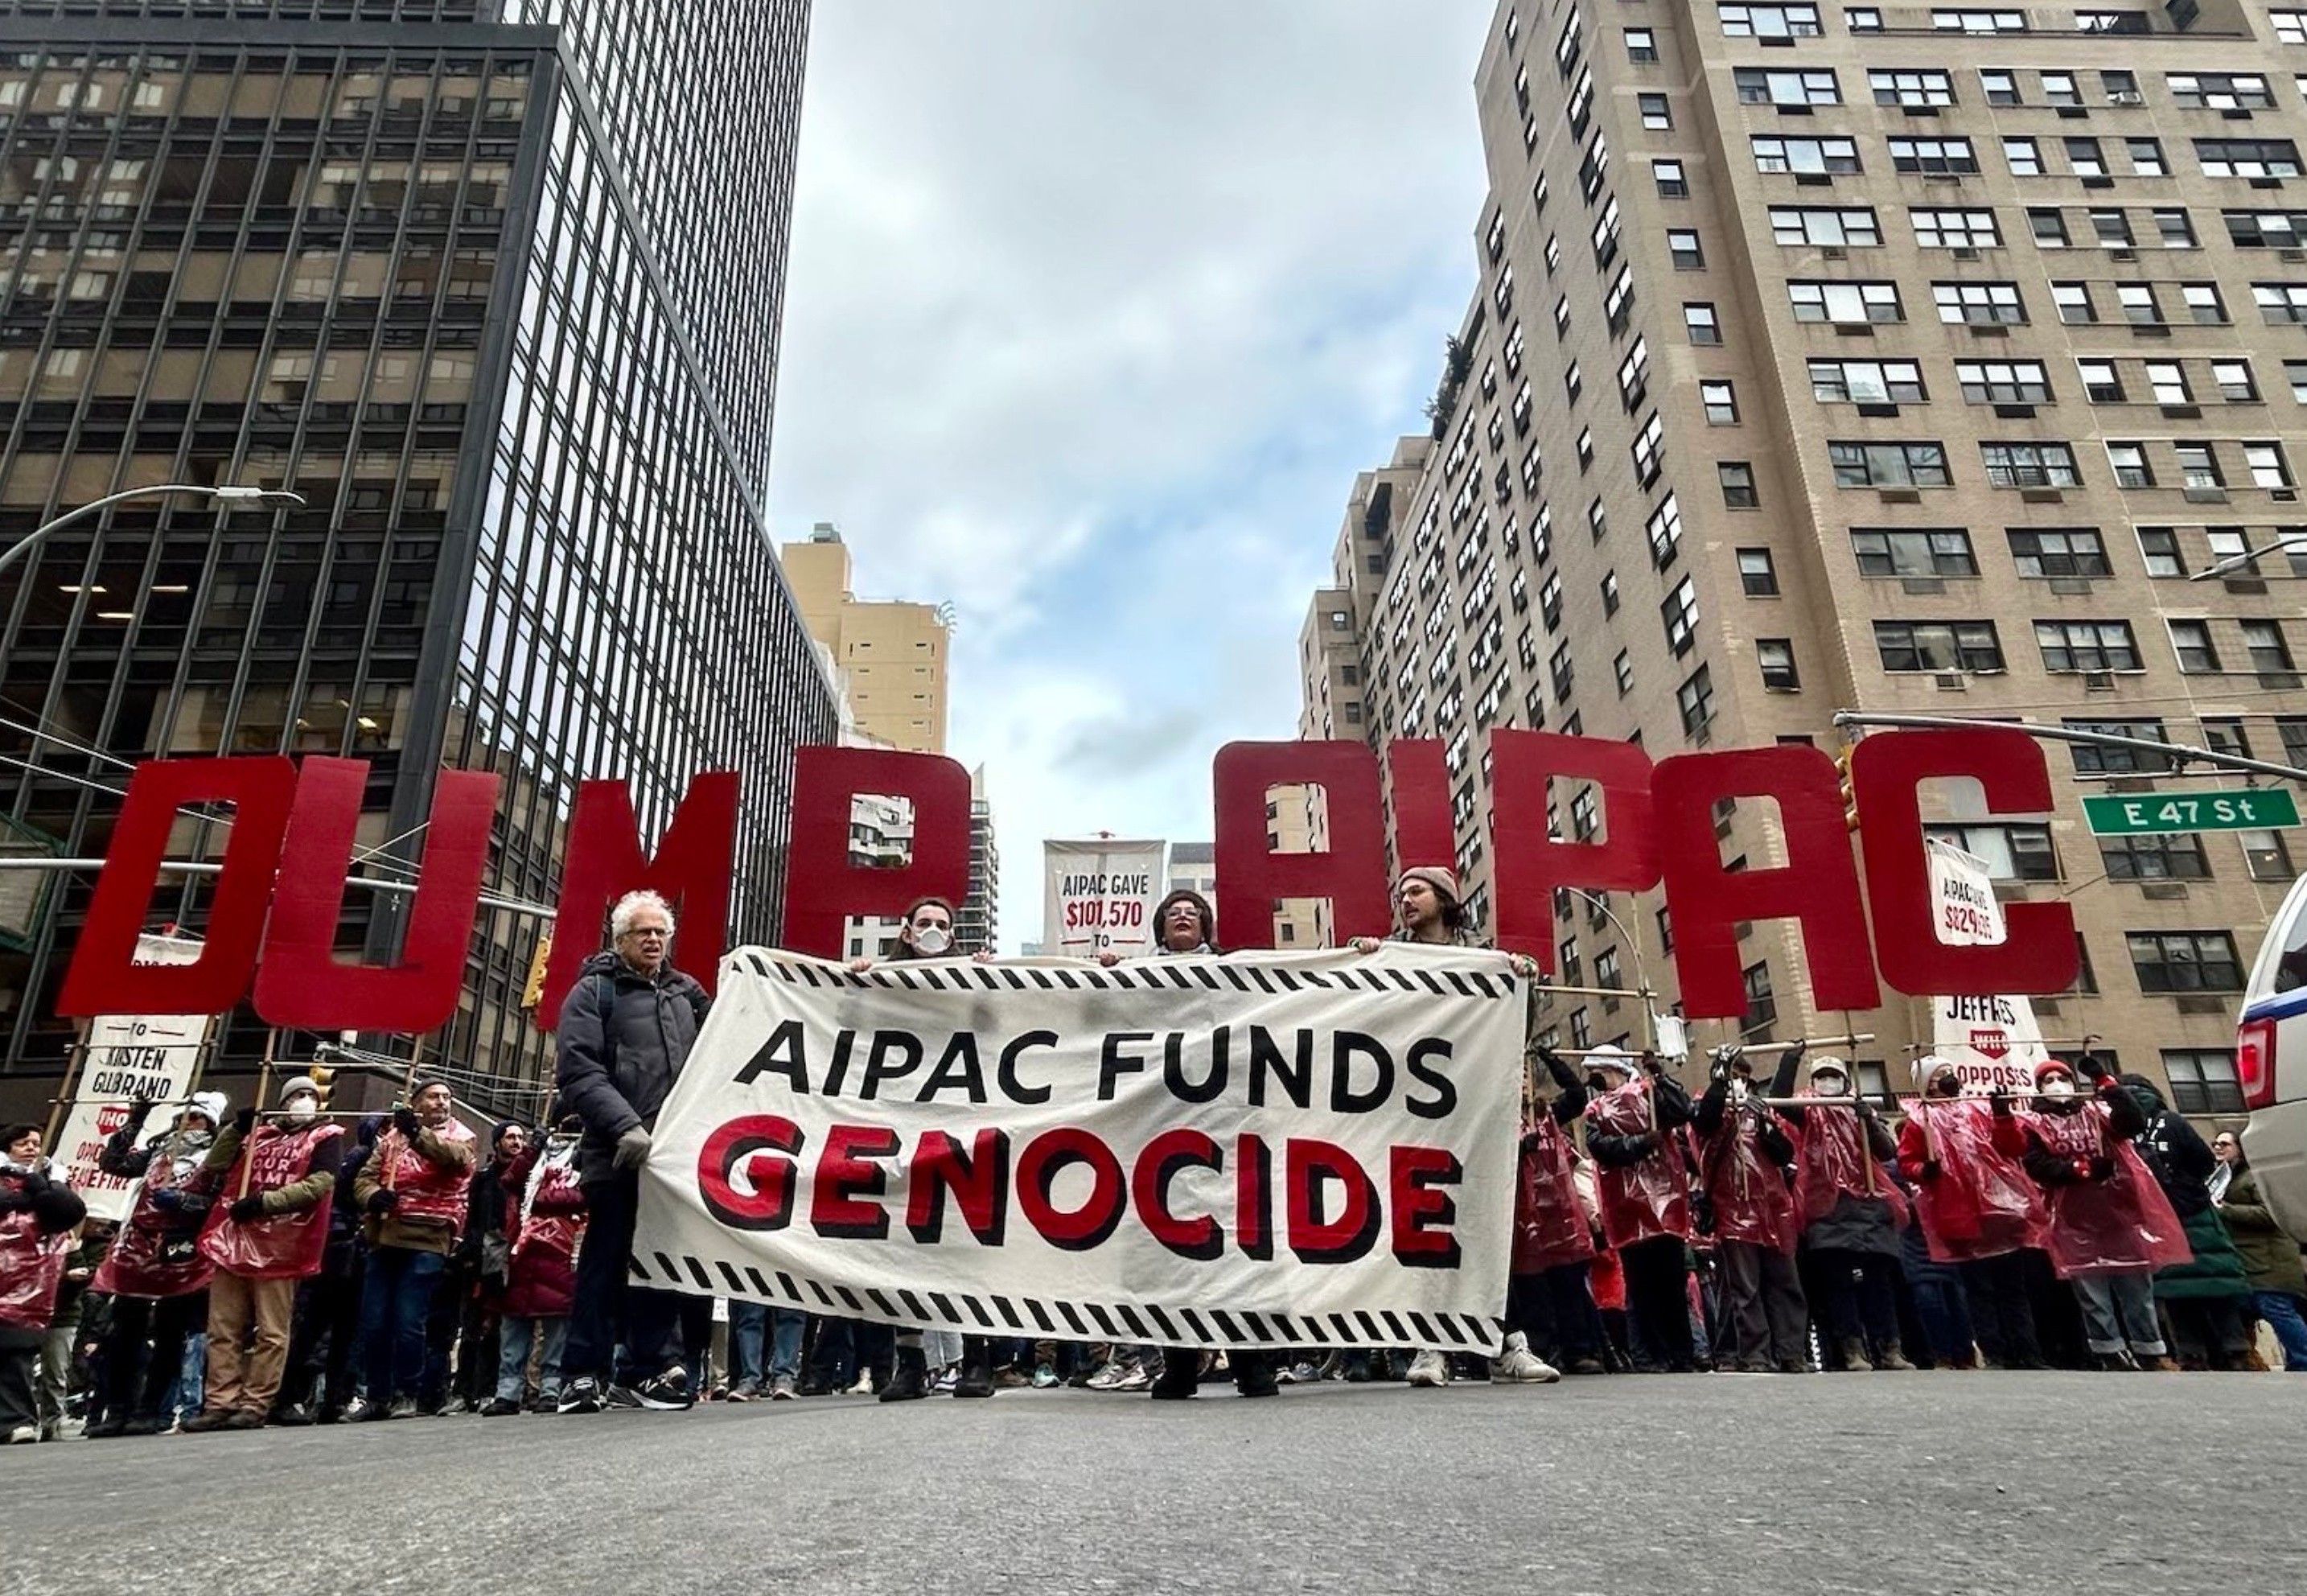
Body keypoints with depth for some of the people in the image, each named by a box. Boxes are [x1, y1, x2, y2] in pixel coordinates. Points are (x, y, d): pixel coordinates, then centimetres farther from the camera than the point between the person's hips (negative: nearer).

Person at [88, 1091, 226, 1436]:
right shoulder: (159, 1149, 18)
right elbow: (112, 1162, 20)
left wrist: (182, 1201, -19)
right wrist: (134, 1123, 15)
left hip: (182, 1253, -5)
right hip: (139, 1248, 5)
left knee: (169, 1334, 1)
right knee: (124, 1332, 6)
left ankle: (152, 1410, 8)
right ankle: (117, 1410, 14)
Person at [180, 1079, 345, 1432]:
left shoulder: (327, 1137, 4)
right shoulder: (259, 1133, 20)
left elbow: (318, 1184, -10)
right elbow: (213, 1169, 13)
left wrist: (265, 1201, -17)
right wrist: (237, 1128, 2)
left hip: (280, 1246, -5)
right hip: (234, 1240, 5)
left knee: (271, 1332, -3)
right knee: (224, 1329, 5)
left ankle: (256, 1405, 1)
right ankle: (222, 1402, 10)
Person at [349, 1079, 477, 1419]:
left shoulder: (460, 1137, 5)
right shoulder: (393, 1136, 17)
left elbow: (453, 1154, -18)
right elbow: (364, 1177, 11)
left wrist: (417, 1133, -35)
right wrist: (373, 1196, -12)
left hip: (427, 1242, -4)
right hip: (385, 1239, 4)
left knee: (409, 1323, -5)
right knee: (373, 1323, 7)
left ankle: (406, 1396, 8)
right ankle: (377, 1396, 20)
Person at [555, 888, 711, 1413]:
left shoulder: (687, 993, 19)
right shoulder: (595, 991, 4)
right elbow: (577, 1072, -9)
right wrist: (625, 1126, -18)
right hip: (619, 1154, -4)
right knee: (606, 1261, 1)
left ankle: (654, 1367, 13)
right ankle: (585, 1373, 10)